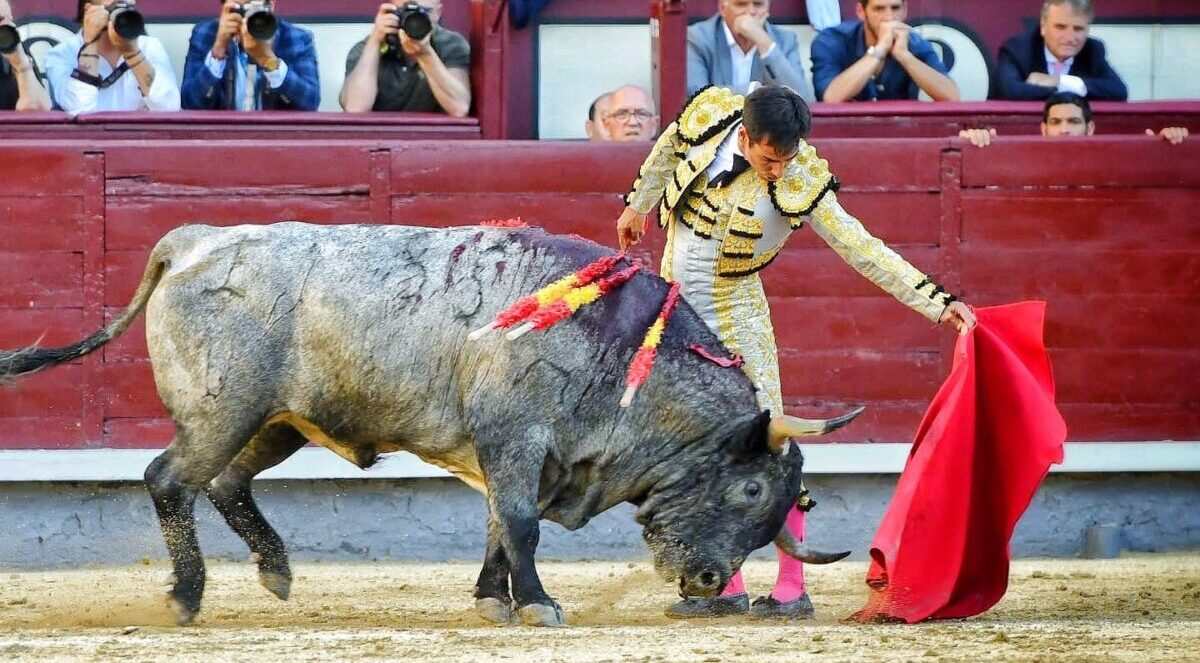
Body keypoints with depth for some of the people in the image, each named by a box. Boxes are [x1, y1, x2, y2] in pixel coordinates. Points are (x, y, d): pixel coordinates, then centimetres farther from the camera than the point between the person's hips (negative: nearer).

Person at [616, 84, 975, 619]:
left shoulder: (799, 184, -20)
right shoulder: (709, 115, -11)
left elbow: (862, 249, -18)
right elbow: (667, 151, 12)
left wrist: (937, 303, -24)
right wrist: (637, 205, 28)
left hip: (733, 322, -4)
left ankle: (791, 590, -2)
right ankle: (726, 588, 13)